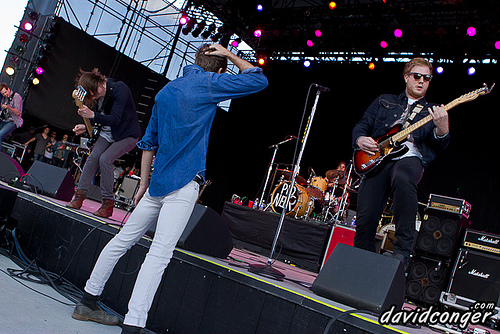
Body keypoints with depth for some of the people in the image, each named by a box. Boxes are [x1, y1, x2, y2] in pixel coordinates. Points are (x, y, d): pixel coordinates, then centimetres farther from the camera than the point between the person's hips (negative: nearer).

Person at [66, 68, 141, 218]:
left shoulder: (119, 89, -25)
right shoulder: (98, 94, -2)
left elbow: (115, 119, -31)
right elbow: (98, 117, 11)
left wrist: (93, 115, -43)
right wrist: (86, 126, -8)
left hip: (127, 134, -7)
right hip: (108, 133, 7)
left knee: (105, 159, -22)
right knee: (93, 157, -11)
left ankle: (108, 203, -13)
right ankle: (80, 196, -2)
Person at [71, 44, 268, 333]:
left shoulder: (166, 91, 18)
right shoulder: (209, 82, -3)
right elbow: (259, 79, 5)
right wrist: (230, 55, 15)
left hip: (158, 182, 8)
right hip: (184, 184, -8)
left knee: (124, 239, 15)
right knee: (160, 252, -13)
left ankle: (88, 303, 25)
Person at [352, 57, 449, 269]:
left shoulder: (432, 112, 23)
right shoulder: (384, 102, 26)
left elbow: (440, 146, 8)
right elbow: (361, 126, 22)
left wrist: (442, 129, -15)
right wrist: (360, 140, -1)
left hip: (410, 158, -1)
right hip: (377, 160, 2)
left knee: (402, 178, -40)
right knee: (365, 221, -12)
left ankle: (403, 250, -33)